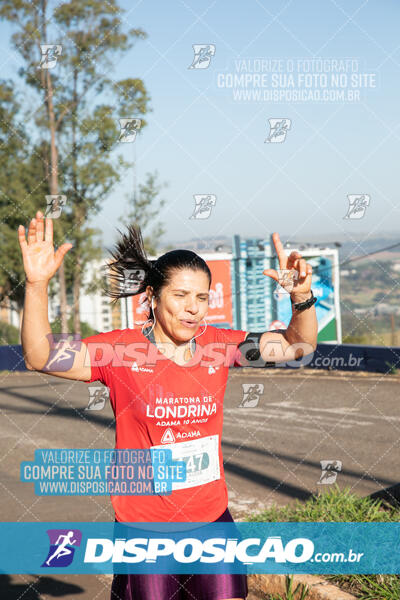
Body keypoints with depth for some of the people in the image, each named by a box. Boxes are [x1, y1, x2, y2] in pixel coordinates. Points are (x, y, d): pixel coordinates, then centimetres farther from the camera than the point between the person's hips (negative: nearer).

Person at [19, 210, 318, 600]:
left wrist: (301, 297, -18)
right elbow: (39, 357, -20)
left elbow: (299, 345, 2)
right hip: (144, 524, -3)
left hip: (211, 519, 3)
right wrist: (37, 285, -34)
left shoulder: (217, 345, 0)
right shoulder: (121, 350, -11)